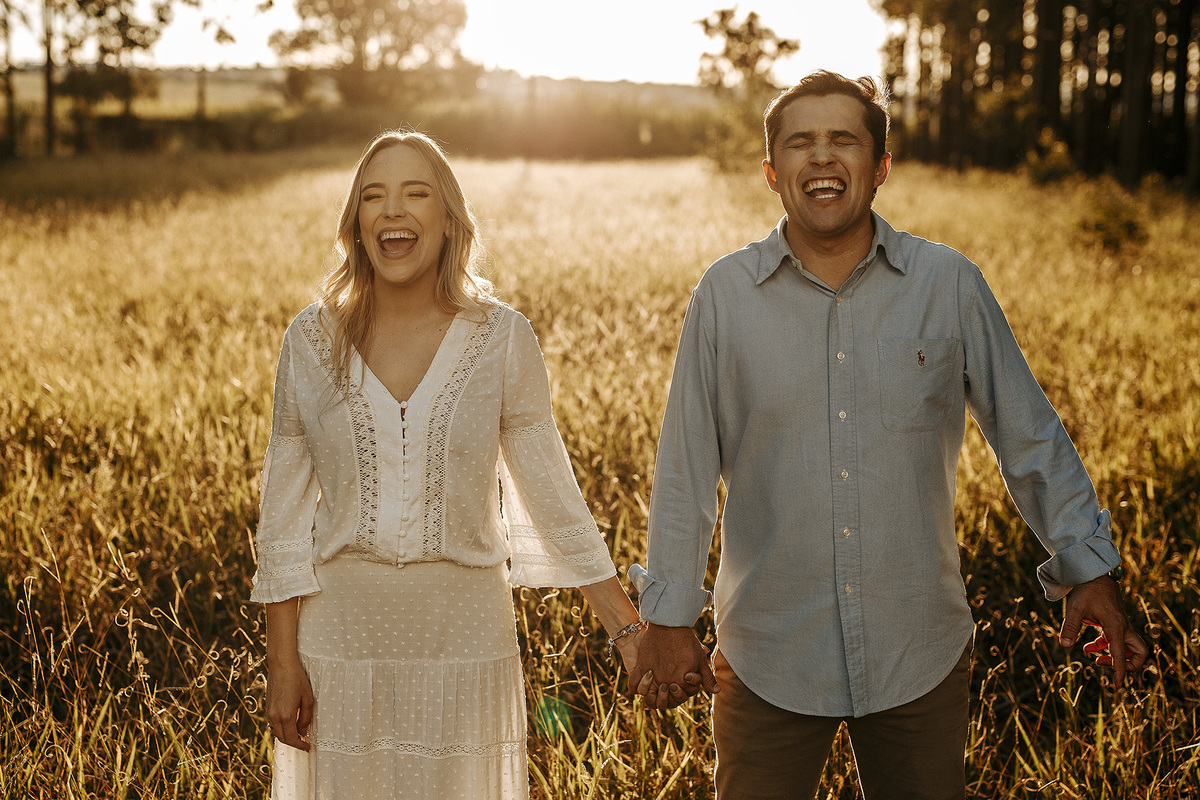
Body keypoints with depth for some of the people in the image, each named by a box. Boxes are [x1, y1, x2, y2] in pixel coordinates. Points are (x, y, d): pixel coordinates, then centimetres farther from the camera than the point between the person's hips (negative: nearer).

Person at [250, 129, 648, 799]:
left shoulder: (503, 339, -4)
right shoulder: (313, 340, -1)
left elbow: (550, 493, 0)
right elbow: (285, 514, 1)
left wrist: (627, 626, -3)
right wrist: (282, 661, -2)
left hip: (463, 637, 0)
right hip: (340, 637, 1)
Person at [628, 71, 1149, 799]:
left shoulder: (950, 286, -3)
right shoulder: (725, 295, -4)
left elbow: (1030, 434, 4)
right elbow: (686, 468, 1)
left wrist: (1089, 570, 2)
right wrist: (670, 615, 3)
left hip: (920, 656, 1)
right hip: (769, 660, 0)